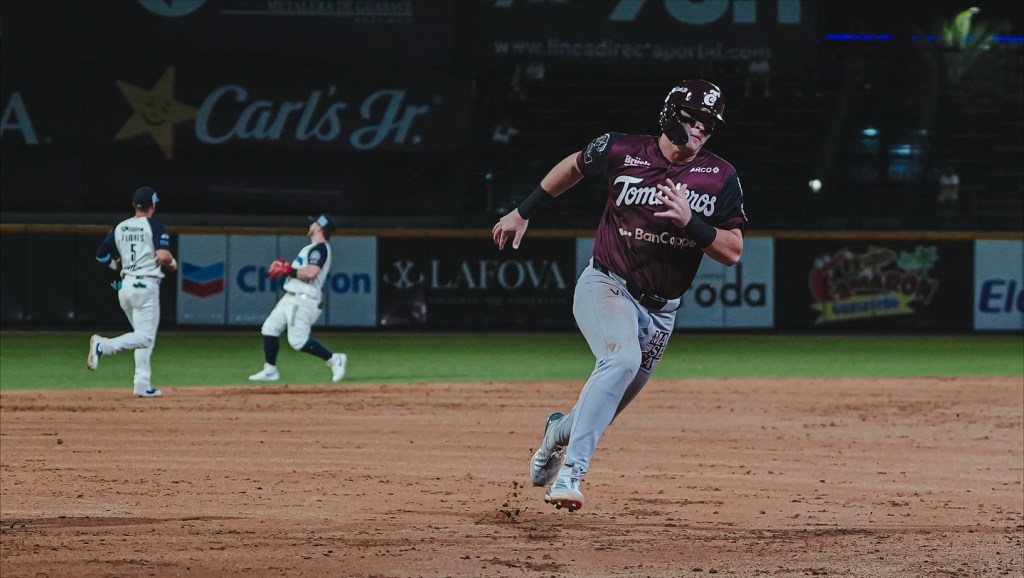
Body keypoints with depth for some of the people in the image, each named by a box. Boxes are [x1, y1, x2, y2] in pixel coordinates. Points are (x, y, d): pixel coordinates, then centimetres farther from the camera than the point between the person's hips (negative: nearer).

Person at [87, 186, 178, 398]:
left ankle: (143, 385, 7)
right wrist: (173, 264, 2)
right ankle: (104, 346, -33)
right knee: (145, 337, -11)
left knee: (144, 337, 15)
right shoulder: (155, 227, -7)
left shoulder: (120, 228, 10)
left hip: (125, 285, 7)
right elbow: (163, 256, -20)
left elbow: (101, 255, 9)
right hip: (146, 285, -7)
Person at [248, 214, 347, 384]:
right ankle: (270, 371, 14)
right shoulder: (312, 248, 21)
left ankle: (334, 359, -7)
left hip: (304, 300, -10)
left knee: (298, 341, -16)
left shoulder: (320, 248, -12)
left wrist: (287, 270, -16)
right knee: (270, 328, 10)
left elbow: (310, 273, -25)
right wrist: (284, 267, 7)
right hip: (291, 298, 10)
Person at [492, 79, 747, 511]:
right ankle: (572, 470, -36)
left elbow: (732, 252, -6)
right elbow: (575, 166, 13)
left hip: (661, 309, 4)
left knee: (609, 405, 12)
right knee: (622, 358, -34)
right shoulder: (621, 151, -8)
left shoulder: (721, 179, -4)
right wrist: (524, 212, 18)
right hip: (606, 287, -4)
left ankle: (560, 430, 49)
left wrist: (690, 222, -23)